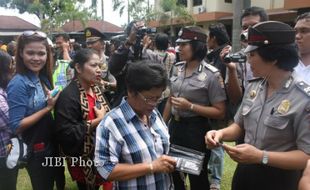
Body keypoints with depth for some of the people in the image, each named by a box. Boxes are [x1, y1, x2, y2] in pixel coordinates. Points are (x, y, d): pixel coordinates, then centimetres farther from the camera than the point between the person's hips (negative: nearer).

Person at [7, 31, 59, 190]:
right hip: (36, 151, -7)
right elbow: (16, 127, -23)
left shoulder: (43, 78, 0)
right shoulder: (18, 83, -21)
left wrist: (55, 99, -7)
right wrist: (48, 108, -24)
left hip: (49, 144, 7)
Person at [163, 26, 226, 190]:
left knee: (197, 177, 12)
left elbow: (220, 112, -15)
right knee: (172, 173, 21)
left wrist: (190, 106, -23)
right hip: (175, 126, 6)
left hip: (196, 129, -6)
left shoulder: (211, 74, -15)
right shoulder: (177, 68, 3)